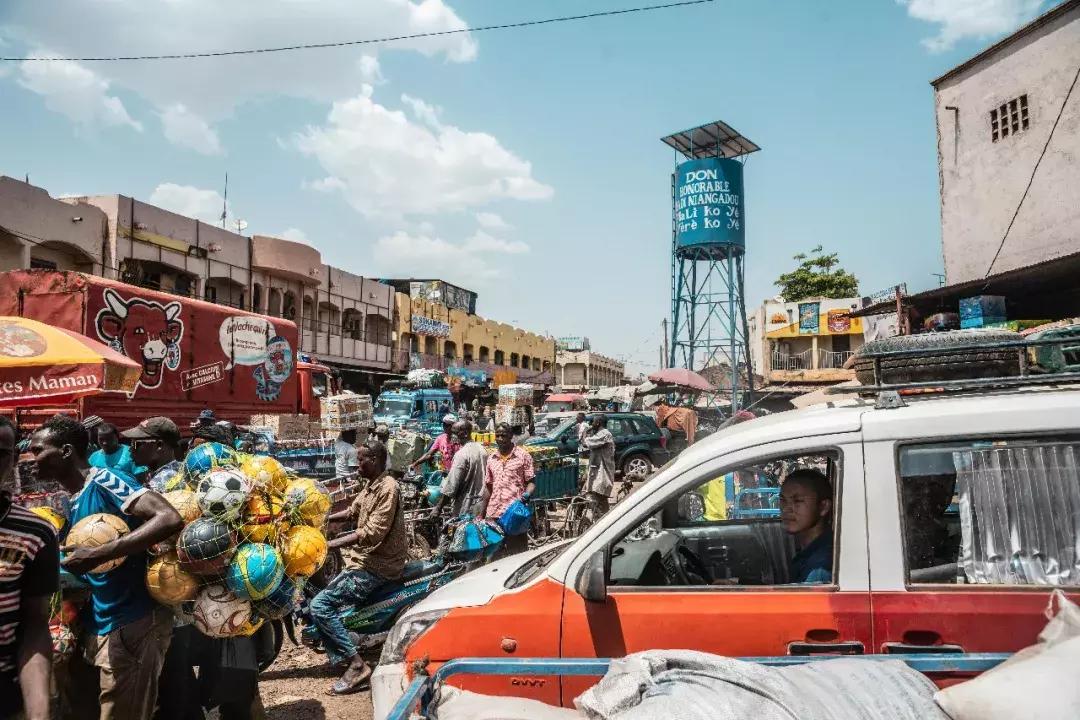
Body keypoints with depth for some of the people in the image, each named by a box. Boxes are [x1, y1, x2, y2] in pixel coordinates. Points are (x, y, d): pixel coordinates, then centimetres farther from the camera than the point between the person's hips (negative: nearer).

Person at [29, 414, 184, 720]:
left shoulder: (104, 482, -14)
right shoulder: (75, 502, 12)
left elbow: (170, 519, -28)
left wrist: (97, 555, -29)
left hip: (131, 626, -9)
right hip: (97, 626, 9)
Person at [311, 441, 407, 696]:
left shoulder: (388, 488, -20)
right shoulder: (370, 485, 10)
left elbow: (373, 533, -27)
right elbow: (353, 512, 23)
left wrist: (330, 544, -28)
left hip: (377, 566, -11)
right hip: (365, 556, 11)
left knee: (320, 605, -16)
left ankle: (357, 665, -13)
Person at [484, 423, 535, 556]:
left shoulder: (523, 456, 0)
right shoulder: (491, 458, 13)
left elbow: (530, 482, 1)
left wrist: (527, 494, -21)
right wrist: (482, 514, 14)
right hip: (493, 514, 5)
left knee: (517, 551, -2)